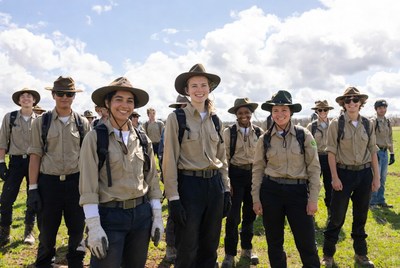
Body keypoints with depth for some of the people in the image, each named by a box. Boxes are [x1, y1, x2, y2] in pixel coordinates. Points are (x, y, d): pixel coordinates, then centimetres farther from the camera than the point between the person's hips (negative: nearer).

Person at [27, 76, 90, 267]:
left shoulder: (82, 123, 3)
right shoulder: (41, 122, 1)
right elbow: (35, 156, 0)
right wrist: (32, 188, -4)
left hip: (76, 181, 1)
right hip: (48, 181, -1)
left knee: (77, 230, 12)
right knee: (47, 232, 11)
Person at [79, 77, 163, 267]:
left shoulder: (143, 139, 5)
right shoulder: (95, 137, -8)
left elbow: (152, 180, 8)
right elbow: (88, 186, -11)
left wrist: (157, 217, 6)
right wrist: (94, 226, -15)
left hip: (142, 214, 5)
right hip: (109, 216, -4)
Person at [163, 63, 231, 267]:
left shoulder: (215, 120, 9)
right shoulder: (176, 118, -7)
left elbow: (222, 158, 14)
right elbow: (169, 160, -10)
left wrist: (226, 190, 9)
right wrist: (173, 197, -13)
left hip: (214, 184, 5)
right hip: (189, 185, -5)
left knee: (210, 247, 16)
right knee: (187, 251, 5)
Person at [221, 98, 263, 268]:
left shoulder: (258, 132, 3)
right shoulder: (229, 132, -5)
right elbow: (225, 158, -4)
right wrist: (226, 181, -7)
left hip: (254, 174, 3)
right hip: (236, 174, -3)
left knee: (250, 214, 14)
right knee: (233, 216, -1)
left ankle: (247, 249, 32)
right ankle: (230, 254, 14)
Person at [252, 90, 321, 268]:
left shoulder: (304, 135, -3)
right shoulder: (265, 138, 2)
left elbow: (314, 167, -2)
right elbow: (257, 169, 5)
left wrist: (313, 198, -6)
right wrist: (256, 198, 1)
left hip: (298, 191, -1)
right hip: (270, 191, 2)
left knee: (307, 243, 4)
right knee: (274, 242, 13)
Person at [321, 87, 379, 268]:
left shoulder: (367, 124, 4)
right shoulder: (336, 124, -7)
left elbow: (373, 151, 6)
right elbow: (331, 152, -9)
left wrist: (376, 177, 3)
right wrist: (335, 177, -12)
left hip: (365, 173, 4)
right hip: (344, 173, -3)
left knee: (361, 216, 15)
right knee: (337, 216, 3)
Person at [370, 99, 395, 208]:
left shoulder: (388, 122, 13)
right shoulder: (373, 122, -9)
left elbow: (390, 139, 18)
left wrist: (392, 153, 14)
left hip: (385, 152, 7)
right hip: (376, 152, -7)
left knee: (383, 179, 11)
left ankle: (381, 201, 21)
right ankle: (372, 202, 4)